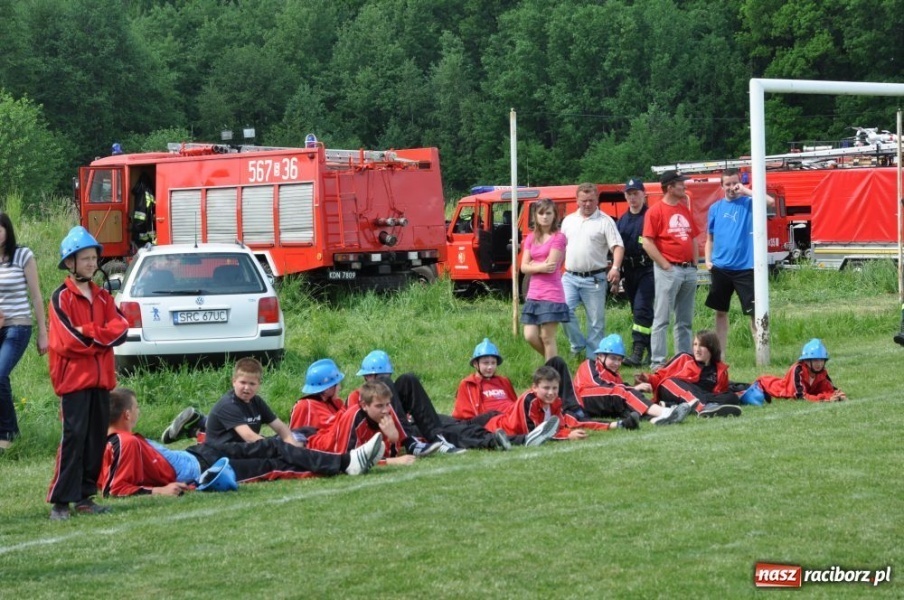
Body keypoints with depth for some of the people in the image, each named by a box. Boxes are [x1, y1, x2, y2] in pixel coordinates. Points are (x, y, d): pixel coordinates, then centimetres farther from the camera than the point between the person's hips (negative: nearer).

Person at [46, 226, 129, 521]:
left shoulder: (102, 297, 14)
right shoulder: (61, 297, -5)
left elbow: (121, 328, 0)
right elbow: (68, 340, -15)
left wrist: (88, 334, -13)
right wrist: (102, 338, -4)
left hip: (101, 379, 6)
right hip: (74, 379, -6)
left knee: (97, 439, 6)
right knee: (73, 438, -10)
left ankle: (85, 497, 12)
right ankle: (60, 501, -9)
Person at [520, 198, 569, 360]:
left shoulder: (558, 237, -6)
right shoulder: (531, 238, 12)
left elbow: (551, 265, -13)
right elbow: (524, 267, 4)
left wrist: (533, 265, 0)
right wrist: (541, 267, -12)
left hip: (551, 294, -6)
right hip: (533, 294, 6)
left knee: (547, 337, -3)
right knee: (530, 336, 3)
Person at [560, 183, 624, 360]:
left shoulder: (605, 221, -2)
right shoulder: (568, 221, 13)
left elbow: (618, 246, -10)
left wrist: (615, 268, -26)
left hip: (594, 278, -4)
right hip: (570, 277, 4)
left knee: (596, 321, 1)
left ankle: (593, 357, 8)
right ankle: (578, 344, 5)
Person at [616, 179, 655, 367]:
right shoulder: (621, 222, 15)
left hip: (647, 269, -7)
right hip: (628, 272, 7)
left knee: (642, 309, -15)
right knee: (639, 312, 10)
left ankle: (638, 352, -20)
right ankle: (652, 351, 18)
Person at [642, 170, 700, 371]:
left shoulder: (685, 209, 15)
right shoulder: (656, 211, -7)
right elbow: (648, 243, -12)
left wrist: (694, 264, 11)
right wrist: (665, 266, -14)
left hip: (689, 270, 7)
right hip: (669, 271, -7)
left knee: (685, 320, 11)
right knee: (662, 318, -6)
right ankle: (657, 362, -6)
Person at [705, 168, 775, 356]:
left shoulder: (749, 203, 0)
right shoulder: (715, 208, 9)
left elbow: (770, 201, -20)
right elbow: (710, 238, 15)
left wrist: (745, 190, -12)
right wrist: (708, 260, 1)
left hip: (745, 268, -3)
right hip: (720, 268, 4)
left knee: (755, 311, -6)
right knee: (720, 311, 9)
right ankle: (721, 353, 17)